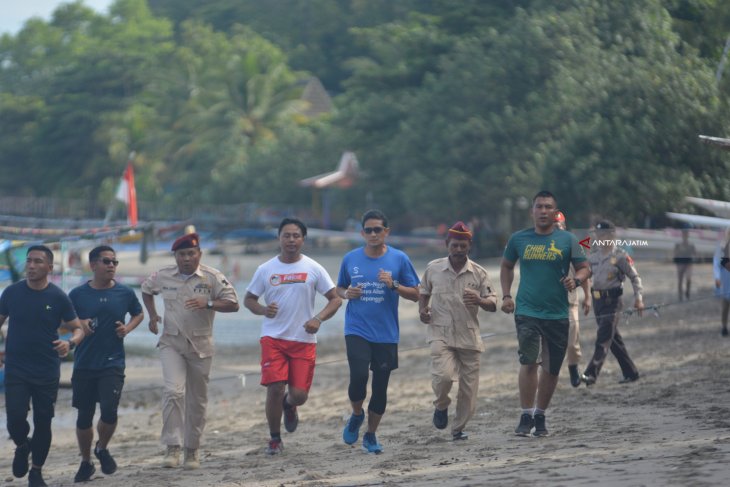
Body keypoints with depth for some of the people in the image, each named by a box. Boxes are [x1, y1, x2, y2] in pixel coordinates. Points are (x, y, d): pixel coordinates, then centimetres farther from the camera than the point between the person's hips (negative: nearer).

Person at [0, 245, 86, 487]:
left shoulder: (58, 297, -4)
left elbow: (78, 328, 2)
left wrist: (70, 343, -20)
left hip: (47, 373, 0)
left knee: (43, 423, 4)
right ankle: (22, 447, 21)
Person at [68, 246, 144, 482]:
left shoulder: (125, 293, 1)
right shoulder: (78, 294, -2)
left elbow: (138, 314, 19)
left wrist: (127, 328, 0)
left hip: (113, 364, 0)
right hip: (84, 364, 0)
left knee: (109, 411, -15)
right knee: (84, 416, 4)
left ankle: (102, 449, 15)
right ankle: (85, 463, 24)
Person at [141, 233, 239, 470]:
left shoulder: (213, 277, -5)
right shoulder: (163, 276, 2)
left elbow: (233, 304, -8)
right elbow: (146, 290, 23)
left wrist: (208, 304, -23)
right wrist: (152, 315, 10)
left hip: (200, 346, 0)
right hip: (171, 343, 0)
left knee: (197, 401, 8)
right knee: (173, 391, -19)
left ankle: (192, 450, 22)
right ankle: (172, 447, -18)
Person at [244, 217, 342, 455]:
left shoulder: (313, 269, 1)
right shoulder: (266, 270, 3)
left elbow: (335, 299, 4)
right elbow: (248, 299, 12)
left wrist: (318, 319, -14)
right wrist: (263, 310, -11)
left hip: (304, 340, 0)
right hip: (273, 338, 0)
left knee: (299, 395, -5)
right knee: (274, 388, -13)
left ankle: (289, 405, 35)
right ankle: (275, 439, 6)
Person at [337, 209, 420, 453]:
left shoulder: (399, 259, 0)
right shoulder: (351, 259, 4)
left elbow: (415, 294, 2)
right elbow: (339, 288, 17)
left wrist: (394, 285, -15)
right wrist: (346, 294, -5)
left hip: (386, 335, 0)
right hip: (357, 330, 0)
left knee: (380, 387, 5)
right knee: (359, 376, -19)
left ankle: (371, 436, 23)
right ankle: (356, 415, 12)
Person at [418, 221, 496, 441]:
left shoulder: (478, 273, 2)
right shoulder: (433, 269, 3)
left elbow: (493, 304, 3)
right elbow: (423, 291, 20)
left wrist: (479, 301, -19)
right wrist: (422, 309, 0)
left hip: (469, 336, 2)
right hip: (441, 334, -2)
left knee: (469, 388, 3)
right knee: (443, 375, -24)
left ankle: (458, 428, 23)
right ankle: (441, 406, 8)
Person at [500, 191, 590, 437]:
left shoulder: (567, 239, 3)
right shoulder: (518, 239, 6)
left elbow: (585, 268, 4)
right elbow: (507, 266, 20)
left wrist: (576, 280, -18)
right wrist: (506, 296, 8)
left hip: (557, 315, 1)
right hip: (526, 312, -1)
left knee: (551, 369, 7)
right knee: (528, 363, -15)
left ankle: (540, 416, 23)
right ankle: (526, 417, -8)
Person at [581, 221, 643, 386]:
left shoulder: (620, 256, -6)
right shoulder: (592, 256, 11)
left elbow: (635, 277, -3)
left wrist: (638, 298, -11)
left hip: (612, 301, -7)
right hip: (597, 301, 7)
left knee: (603, 338, -13)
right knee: (614, 339, 11)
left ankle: (592, 374, -20)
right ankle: (631, 372, 21)